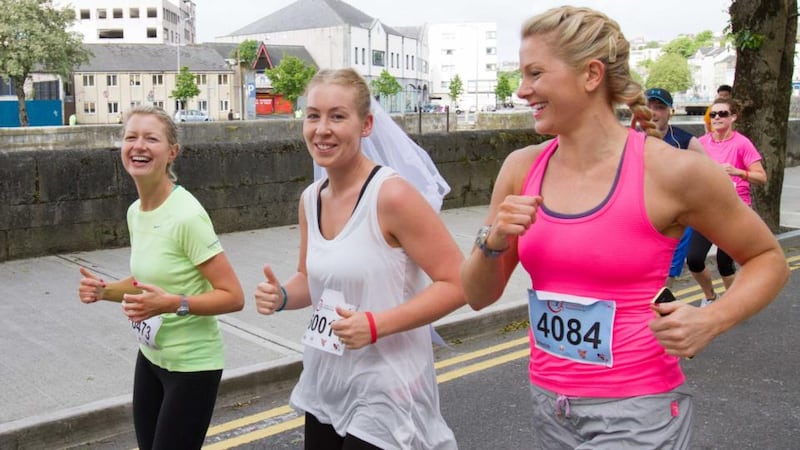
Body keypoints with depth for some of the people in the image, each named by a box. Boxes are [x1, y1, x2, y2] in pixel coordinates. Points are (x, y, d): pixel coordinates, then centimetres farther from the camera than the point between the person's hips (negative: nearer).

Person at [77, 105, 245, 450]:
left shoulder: (187, 215, -22)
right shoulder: (135, 212, 1)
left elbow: (233, 297, -21)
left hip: (190, 364, -8)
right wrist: (105, 291, -2)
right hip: (150, 356, 8)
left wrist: (172, 304, -33)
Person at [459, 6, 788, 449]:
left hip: (635, 413, -4)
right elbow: (478, 296, 4)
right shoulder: (522, 168, -2)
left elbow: (768, 259, 0)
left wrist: (710, 321, -16)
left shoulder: (671, 171, -14)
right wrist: (493, 241, -15)